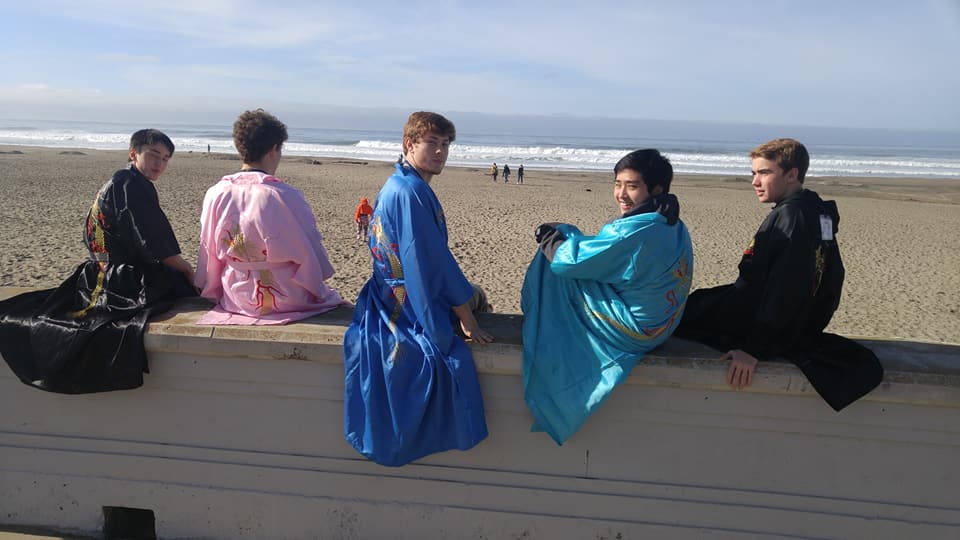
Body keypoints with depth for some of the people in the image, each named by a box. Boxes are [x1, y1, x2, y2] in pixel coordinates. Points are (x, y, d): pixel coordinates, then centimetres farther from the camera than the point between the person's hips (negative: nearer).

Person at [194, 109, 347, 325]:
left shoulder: (215, 195, -7)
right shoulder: (286, 196, -20)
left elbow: (209, 255, 4)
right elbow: (310, 253, -10)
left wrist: (216, 291, 19)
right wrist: (318, 291, 7)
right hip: (284, 299, -5)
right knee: (332, 297, 23)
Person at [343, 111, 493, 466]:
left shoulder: (397, 185, 10)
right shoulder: (410, 192, -22)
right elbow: (433, 263, -23)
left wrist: (464, 293, 15)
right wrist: (466, 318, -17)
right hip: (413, 305, -10)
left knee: (476, 296, 23)